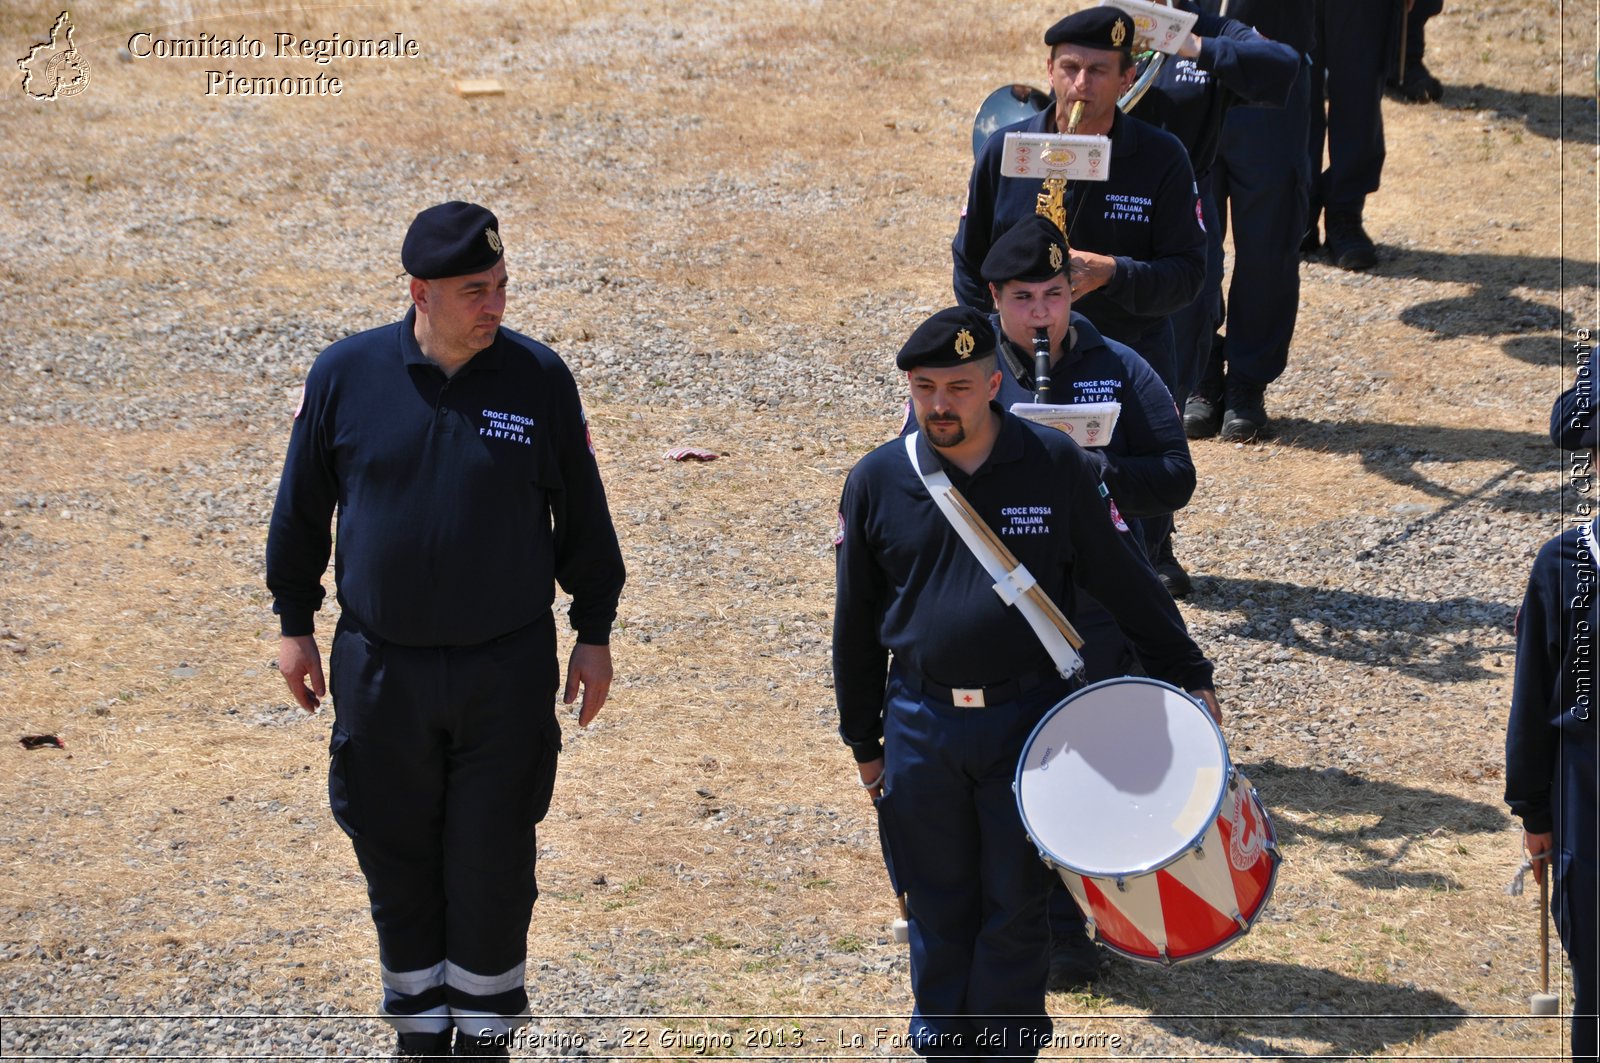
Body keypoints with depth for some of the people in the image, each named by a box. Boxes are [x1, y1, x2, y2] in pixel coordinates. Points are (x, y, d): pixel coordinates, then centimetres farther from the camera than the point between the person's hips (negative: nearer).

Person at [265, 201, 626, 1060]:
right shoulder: (346, 375, -5)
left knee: (494, 860, 4)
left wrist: (594, 634, 6)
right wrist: (294, 624, 9)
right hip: (381, 667, 1)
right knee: (397, 857, 8)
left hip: (508, 669, 0)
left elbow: (582, 515, 5)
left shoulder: (538, 378, -5)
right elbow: (300, 507, 7)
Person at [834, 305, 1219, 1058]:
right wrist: (863, 740, 12)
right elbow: (856, 622, 9)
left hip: (1026, 722, -1)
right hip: (921, 728, 1)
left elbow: (1122, 578, 5)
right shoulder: (877, 482, 0)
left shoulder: (1054, 465, -3)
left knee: (1014, 905, 3)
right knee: (938, 909, 8)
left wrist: (1186, 676, 7)